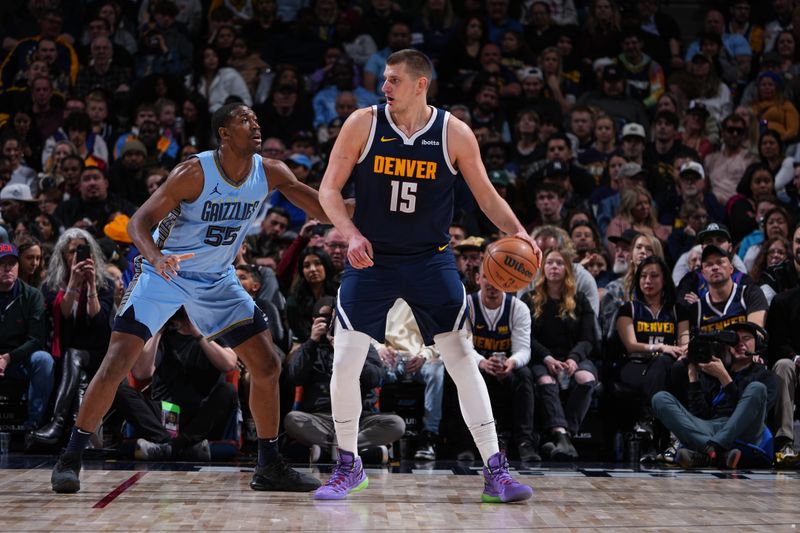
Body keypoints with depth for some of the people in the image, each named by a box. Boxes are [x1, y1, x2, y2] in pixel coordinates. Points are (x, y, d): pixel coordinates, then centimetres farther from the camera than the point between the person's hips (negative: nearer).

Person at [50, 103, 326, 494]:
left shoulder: (270, 173, -9)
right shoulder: (194, 173, -23)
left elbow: (323, 207, -3)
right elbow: (139, 221, -24)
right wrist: (156, 258, -43)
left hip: (217, 280, 5)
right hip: (165, 273, -5)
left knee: (267, 366, 0)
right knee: (116, 364, -14)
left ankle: (269, 467, 12)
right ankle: (70, 458, -3)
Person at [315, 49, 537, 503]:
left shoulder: (454, 133, -7)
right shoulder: (363, 125, -7)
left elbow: (486, 194, 2)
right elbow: (330, 189, -2)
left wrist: (517, 231, -16)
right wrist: (352, 234, -19)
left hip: (431, 260, 0)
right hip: (371, 259, 1)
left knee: (463, 360, -6)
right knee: (345, 363, -5)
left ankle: (495, 472, 0)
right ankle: (349, 467, 15)